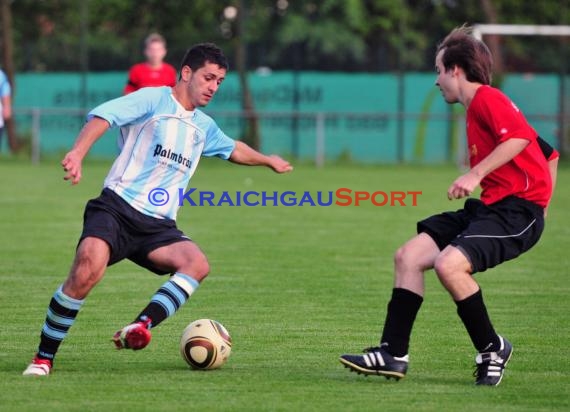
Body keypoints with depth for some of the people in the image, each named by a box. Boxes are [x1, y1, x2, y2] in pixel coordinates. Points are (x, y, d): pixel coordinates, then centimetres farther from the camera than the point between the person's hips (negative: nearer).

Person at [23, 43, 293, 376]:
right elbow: (103, 115, -17)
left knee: (197, 265, -25)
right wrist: (78, 153, -34)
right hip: (116, 210, -7)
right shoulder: (153, 100, 0)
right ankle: (43, 358, -17)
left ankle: (139, 328, -35)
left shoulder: (203, 126, 24)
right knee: (88, 270, -32)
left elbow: (232, 149, 48)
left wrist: (268, 160, 61)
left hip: (159, 226, 7)